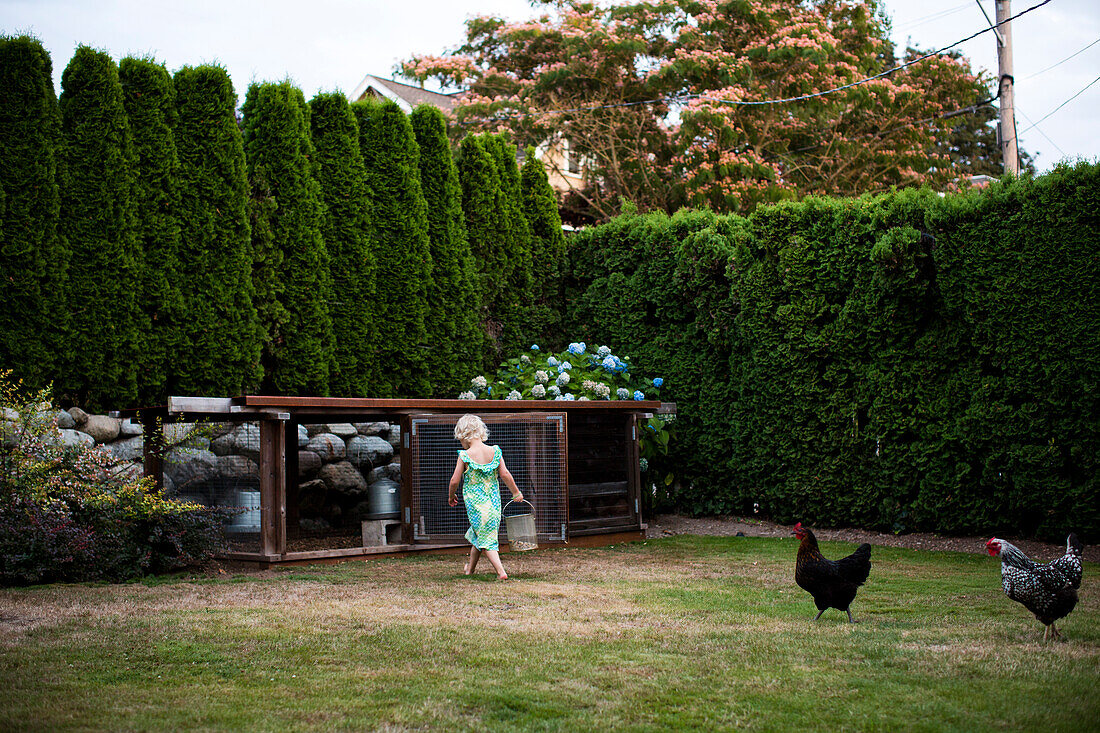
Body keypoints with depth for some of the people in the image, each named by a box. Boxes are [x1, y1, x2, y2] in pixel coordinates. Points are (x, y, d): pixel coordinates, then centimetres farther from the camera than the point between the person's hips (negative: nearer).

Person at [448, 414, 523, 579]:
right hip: (493, 501, 5)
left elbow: (454, 481, -8)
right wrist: (516, 493, 10)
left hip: (475, 502, -5)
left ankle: (501, 571, -10)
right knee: (479, 532, 22)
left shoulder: (465, 456, -12)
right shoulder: (495, 451, -3)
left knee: (486, 538, 4)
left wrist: (451, 497, 11)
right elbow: (505, 474, -4)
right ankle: (470, 568, 36)